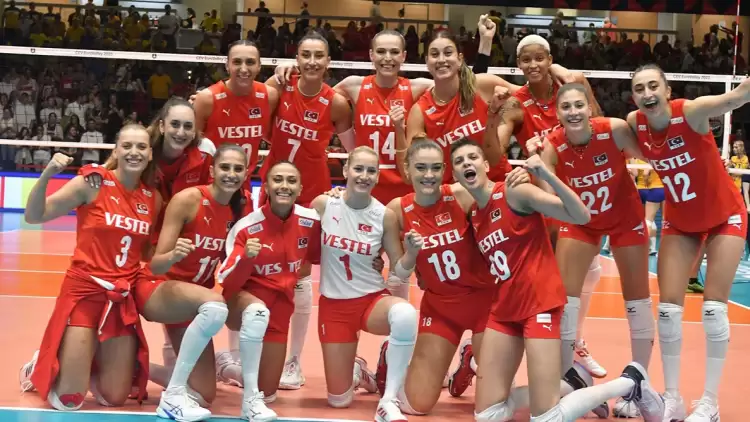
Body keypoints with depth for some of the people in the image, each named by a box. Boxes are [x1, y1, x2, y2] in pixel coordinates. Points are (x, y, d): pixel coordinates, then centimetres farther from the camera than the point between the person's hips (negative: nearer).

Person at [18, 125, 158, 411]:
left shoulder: (154, 198, 4)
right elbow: (33, 217, -14)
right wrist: (46, 175, -28)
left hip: (124, 300, 4)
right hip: (84, 293, -4)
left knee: (115, 398, 8)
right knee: (68, 400, -4)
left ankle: (89, 363, 38)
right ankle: (42, 367, 28)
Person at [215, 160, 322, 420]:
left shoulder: (311, 221, -10)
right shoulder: (247, 226, -19)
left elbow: (317, 256, 11)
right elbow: (226, 283, -21)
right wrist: (246, 258, -39)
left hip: (280, 308, 4)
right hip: (243, 301, -4)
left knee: (268, 393, 11)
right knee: (258, 311, -42)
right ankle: (250, 400, -30)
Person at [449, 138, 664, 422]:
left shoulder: (514, 191, -9)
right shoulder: (473, 215, 11)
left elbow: (582, 216, -17)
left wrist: (546, 175, -27)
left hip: (540, 302, -7)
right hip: (504, 308, 7)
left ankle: (630, 382, 12)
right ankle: (568, 383, 23)